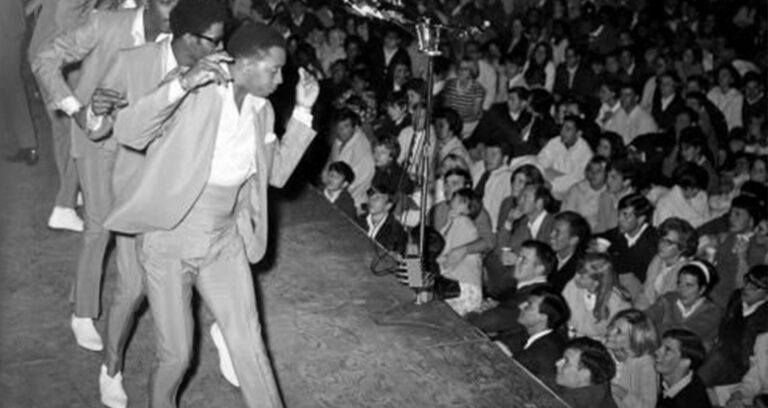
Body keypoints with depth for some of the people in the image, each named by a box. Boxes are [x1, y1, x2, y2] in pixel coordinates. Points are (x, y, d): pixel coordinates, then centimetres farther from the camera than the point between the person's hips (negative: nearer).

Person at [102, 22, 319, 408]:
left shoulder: (260, 110, 3)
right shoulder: (194, 92, -16)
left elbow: (277, 172, 10)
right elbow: (128, 134, -24)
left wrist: (302, 111, 2)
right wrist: (182, 84, -36)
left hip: (225, 243, 5)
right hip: (169, 243, -4)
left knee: (250, 350, 5)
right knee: (176, 355, 8)